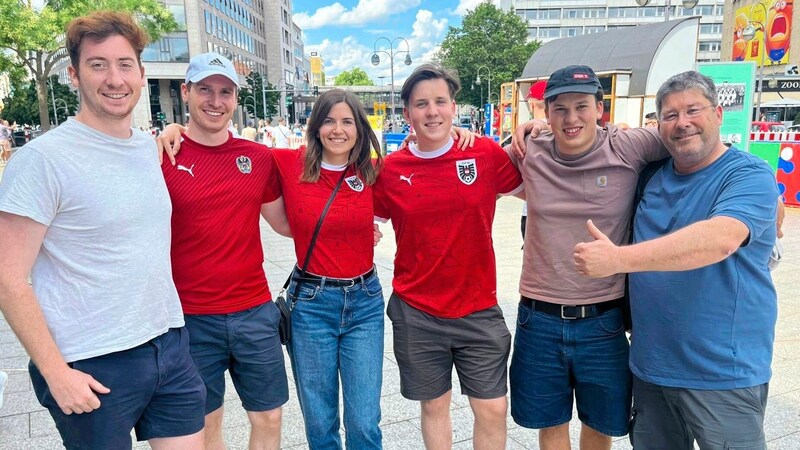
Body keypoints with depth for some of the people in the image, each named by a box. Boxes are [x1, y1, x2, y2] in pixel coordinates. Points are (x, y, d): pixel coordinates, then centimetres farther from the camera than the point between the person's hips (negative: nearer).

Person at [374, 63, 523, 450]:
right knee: (434, 405, 17)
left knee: (493, 410, 7)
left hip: (478, 310, 0)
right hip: (415, 314, 1)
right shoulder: (390, 169, -4)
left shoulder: (486, 154, -6)